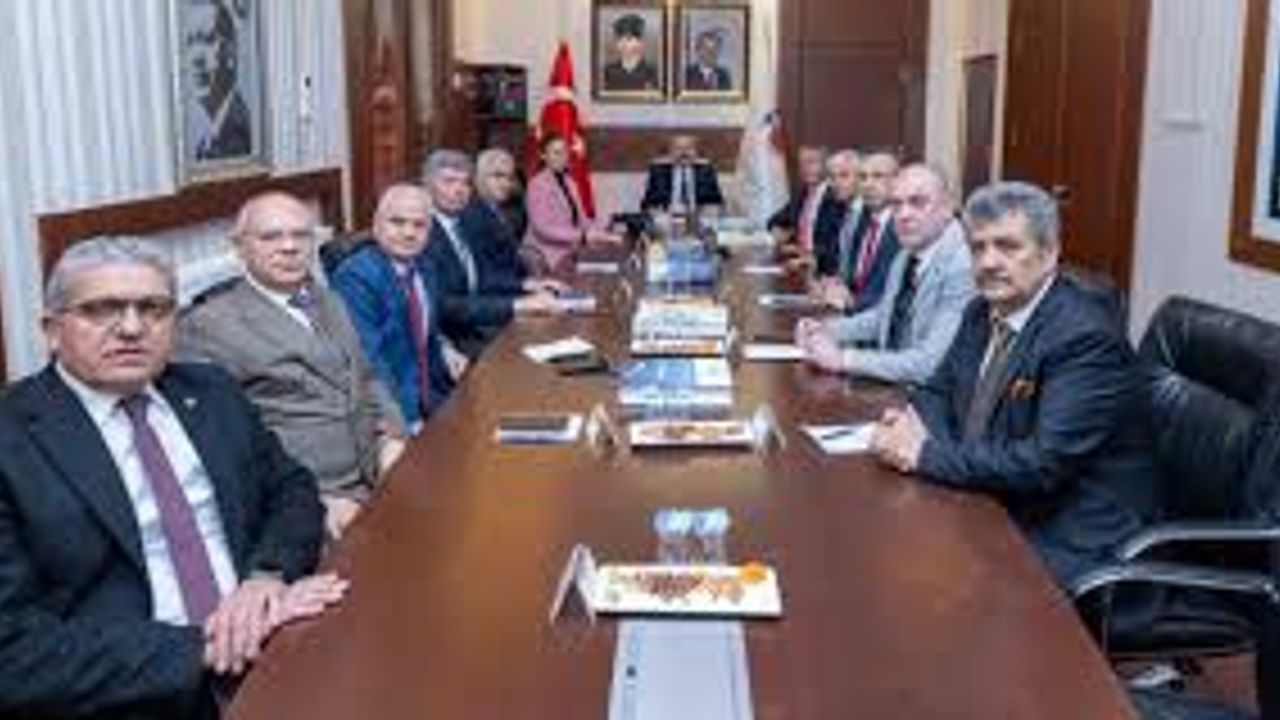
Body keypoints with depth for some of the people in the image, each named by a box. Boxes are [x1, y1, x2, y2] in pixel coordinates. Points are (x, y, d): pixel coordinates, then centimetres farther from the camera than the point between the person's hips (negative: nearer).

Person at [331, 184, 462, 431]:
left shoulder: (423, 269, 10)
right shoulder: (355, 277, -15)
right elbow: (366, 361, -21)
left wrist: (444, 352, 4)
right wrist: (408, 422, -25)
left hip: (426, 398, 8)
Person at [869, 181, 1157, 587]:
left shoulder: (1087, 337, -19)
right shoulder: (982, 312, 5)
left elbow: (1044, 464, -26)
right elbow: (939, 391, 16)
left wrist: (926, 454, -22)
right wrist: (913, 423, -8)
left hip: (1065, 545, -7)